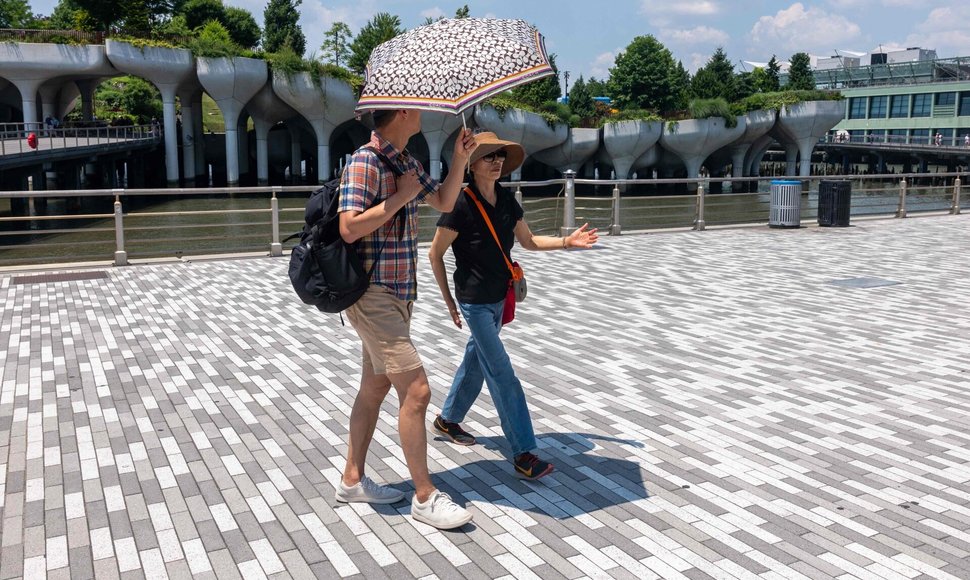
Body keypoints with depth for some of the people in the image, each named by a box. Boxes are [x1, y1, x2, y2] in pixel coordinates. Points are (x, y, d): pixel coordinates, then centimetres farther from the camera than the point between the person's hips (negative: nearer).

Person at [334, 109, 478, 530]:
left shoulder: (405, 162, 12)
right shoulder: (366, 160, -16)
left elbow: (444, 202, 21)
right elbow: (350, 228, -24)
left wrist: (460, 159, 9)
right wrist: (400, 197, -19)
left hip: (397, 293, 10)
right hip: (374, 295, -10)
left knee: (375, 387, 16)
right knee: (416, 391, -8)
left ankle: (352, 480, 30)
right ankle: (425, 497, 5)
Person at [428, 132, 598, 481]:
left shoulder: (507, 200, 2)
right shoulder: (461, 205, -17)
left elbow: (528, 241, 14)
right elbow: (435, 254, -9)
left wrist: (565, 242, 1)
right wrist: (449, 301, -7)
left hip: (499, 298, 8)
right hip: (475, 302, -7)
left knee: (476, 360, 20)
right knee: (502, 375, -8)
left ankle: (447, 420, 41)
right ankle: (523, 455, -3)